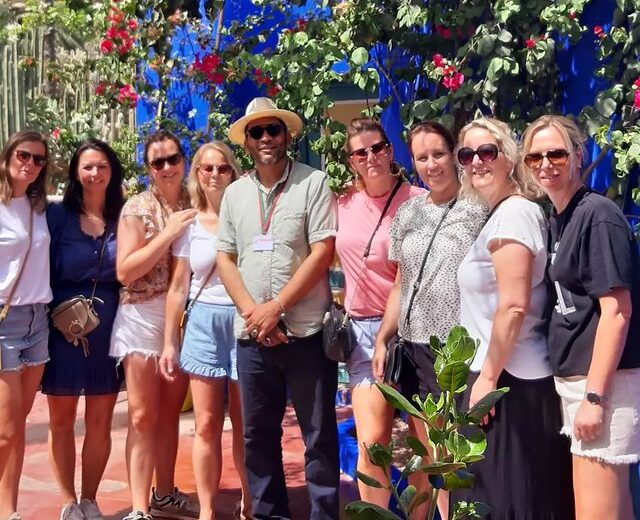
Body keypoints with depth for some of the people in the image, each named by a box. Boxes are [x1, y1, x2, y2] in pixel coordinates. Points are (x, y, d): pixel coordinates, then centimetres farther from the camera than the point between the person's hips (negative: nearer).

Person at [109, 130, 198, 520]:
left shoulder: (196, 205, 7)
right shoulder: (137, 208, -5)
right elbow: (125, 271, -13)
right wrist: (169, 232, -16)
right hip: (144, 316, -4)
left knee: (171, 412, 14)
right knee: (143, 416, -3)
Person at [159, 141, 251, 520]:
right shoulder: (190, 224, 7)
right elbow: (179, 287, 10)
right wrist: (170, 342, 9)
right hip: (204, 324, 2)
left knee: (244, 425, 4)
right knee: (207, 425, 5)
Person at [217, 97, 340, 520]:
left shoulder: (314, 182, -3)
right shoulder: (235, 193, 11)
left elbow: (323, 251, -10)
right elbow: (225, 258, 10)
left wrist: (277, 307, -13)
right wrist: (251, 311, -5)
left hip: (305, 330, -4)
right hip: (251, 333, 5)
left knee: (319, 434, 3)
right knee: (258, 433, 13)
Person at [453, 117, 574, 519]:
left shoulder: (513, 213, -15)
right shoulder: (499, 214, 14)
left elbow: (514, 306, -22)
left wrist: (487, 376, -18)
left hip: (508, 381, -10)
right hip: (508, 378, 10)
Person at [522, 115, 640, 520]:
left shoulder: (598, 215, -13)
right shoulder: (557, 219, 12)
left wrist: (594, 396, -20)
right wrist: (576, 388, 15)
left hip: (603, 380, -9)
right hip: (575, 377, 9)